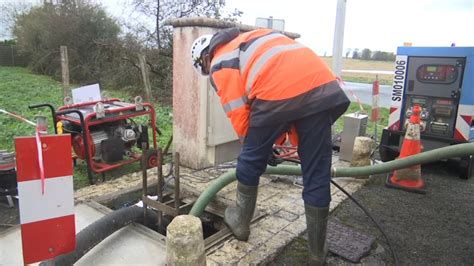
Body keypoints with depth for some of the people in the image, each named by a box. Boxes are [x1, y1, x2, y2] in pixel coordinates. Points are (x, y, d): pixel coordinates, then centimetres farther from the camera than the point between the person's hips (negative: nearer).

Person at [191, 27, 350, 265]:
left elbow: (239, 116, 8)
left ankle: (240, 221, 37)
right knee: (317, 174, 12)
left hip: (279, 93, -6)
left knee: (250, 160, 18)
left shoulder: (220, 64, 15)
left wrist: (252, 145, 27)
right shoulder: (252, 38, 37)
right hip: (323, 86, 7)